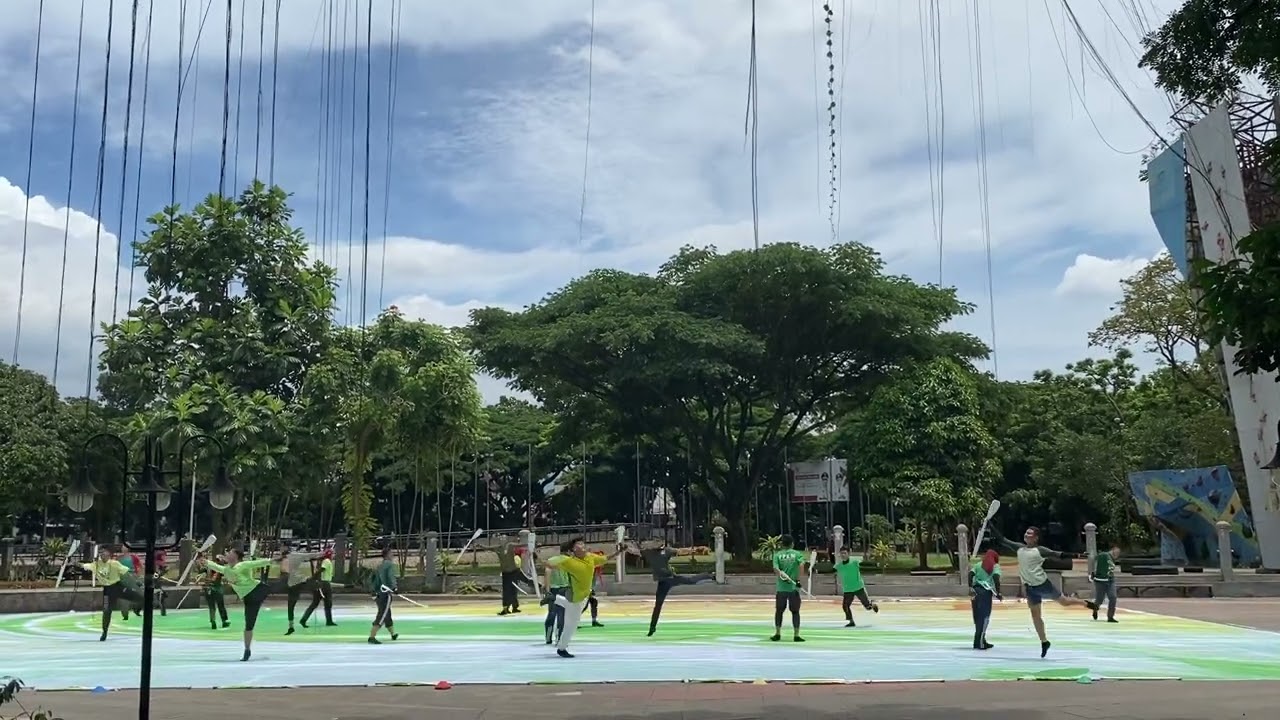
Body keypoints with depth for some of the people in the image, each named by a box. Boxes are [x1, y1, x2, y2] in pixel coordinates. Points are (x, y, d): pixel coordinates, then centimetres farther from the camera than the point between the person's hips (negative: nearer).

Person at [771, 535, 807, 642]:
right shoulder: (797, 553, 3)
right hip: (794, 587, -1)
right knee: (795, 611, 7)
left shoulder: (777, 555, 6)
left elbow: (775, 568, -10)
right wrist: (798, 579, -10)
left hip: (781, 587, 1)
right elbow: (801, 565, -14)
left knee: (779, 610, 14)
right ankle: (796, 635, 2)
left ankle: (777, 634, 14)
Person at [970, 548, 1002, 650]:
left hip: (975, 591, 5)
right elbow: (996, 578, -8)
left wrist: (970, 588, -5)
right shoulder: (995, 566, 10)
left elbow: (970, 574, 4)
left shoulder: (978, 564, 21)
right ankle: (979, 642, -6)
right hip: (986, 592, -5)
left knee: (977, 617, 11)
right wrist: (998, 593, -6)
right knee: (984, 617, -2)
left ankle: (981, 641, 18)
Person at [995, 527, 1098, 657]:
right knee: (1035, 615, 8)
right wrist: (992, 529, 5)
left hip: (1042, 584, -5)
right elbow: (1003, 541, 9)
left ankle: (1085, 603, 38)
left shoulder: (1040, 550, -9)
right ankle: (1044, 642, 20)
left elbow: (1056, 554, -14)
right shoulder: (1019, 548, 5)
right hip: (1030, 587, 5)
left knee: (1064, 601, 9)